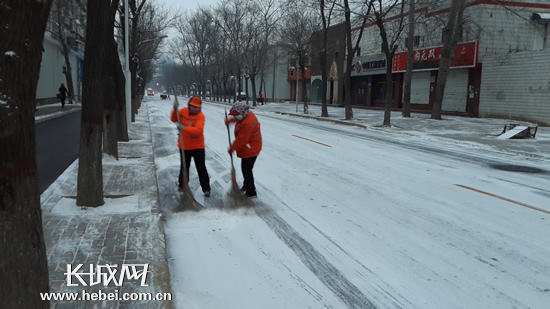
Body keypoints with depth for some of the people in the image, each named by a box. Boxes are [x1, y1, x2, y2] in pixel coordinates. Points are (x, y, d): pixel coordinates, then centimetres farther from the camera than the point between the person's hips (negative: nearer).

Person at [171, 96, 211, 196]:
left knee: (201, 167, -3)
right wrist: (175, 109, -17)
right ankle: (182, 184, 38)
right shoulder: (183, 111, -3)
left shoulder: (200, 116, -20)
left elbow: (198, 130, -34)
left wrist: (184, 128, -47)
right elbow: (174, 119, 1)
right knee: (184, 166, 20)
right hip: (184, 145, 5)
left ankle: (206, 188, 6)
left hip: (197, 146, -5)